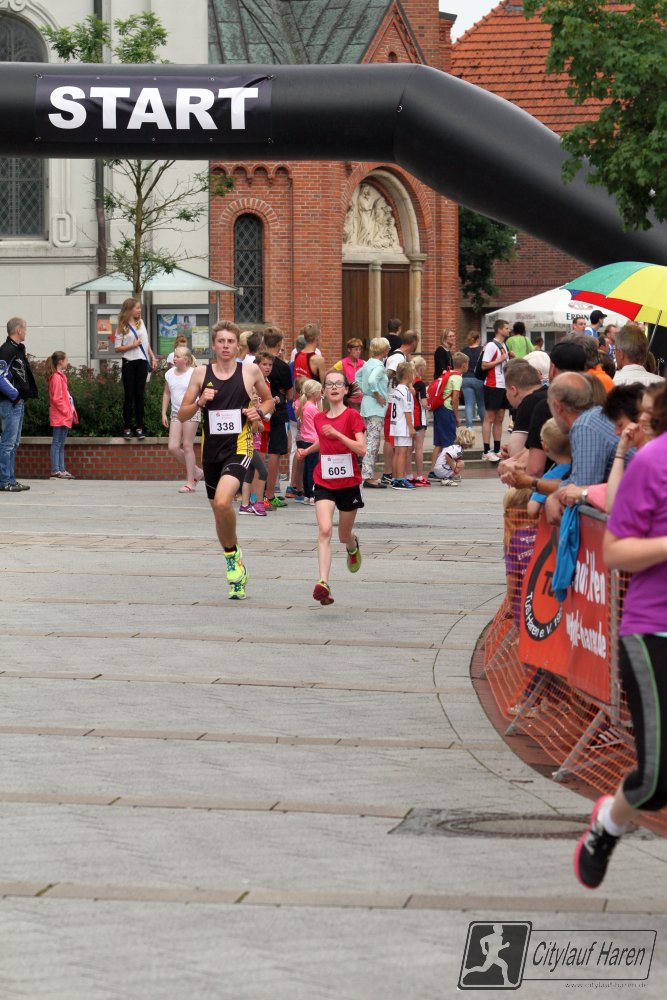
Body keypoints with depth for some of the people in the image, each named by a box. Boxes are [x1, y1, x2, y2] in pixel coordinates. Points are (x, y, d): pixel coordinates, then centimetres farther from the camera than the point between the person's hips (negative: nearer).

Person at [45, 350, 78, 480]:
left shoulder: (61, 376, 16)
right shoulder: (56, 377, -14)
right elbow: (56, 399, -19)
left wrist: (71, 412, 14)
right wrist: (67, 412, -17)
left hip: (64, 417, 10)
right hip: (59, 416, -10)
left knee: (61, 444, 11)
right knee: (57, 443, -8)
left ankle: (61, 470, 14)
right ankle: (55, 471, -8)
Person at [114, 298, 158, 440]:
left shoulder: (141, 323, 11)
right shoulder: (122, 327, -3)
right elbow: (117, 348, -5)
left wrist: (153, 357, 10)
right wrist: (133, 345, -15)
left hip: (142, 362, 4)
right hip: (129, 363, -4)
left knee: (139, 395, 3)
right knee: (129, 395, -2)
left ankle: (139, 427, 5)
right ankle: (127, 428, 2)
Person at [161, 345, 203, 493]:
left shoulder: (194, 374, -8)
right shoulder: (170, 374, 8)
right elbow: (166, 393, 16)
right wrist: (164, 413, 12)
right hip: (176, 413, 6)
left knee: (187, 446, -5)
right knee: (172, 448, -3)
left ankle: (190, 482, 3)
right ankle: (195, 471, 17)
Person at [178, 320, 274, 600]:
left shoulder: (250, 371, 0)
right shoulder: (201, 373, 3)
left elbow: (269, 400, 17)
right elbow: (182, 415, 5)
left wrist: (260, 411, -5)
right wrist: (200, 402, -13)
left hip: (239, 447, -4)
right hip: (211, 449, 4)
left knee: (223, 502, -26)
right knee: (218, 510, 12)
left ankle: (233, 555, -2)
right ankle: (236, 574, 28)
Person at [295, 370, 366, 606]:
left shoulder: (352, 415, -8)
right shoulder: (319, 419, 5)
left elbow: (361, 449, -19)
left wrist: (337, 434, -24)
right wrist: (307, 450, 21)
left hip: (348, 483, -2)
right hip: (324, 483, 2)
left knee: (344, 536, 14)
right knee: (324, 531, -19)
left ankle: (353, 545, 54)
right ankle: (323, 583, -27)